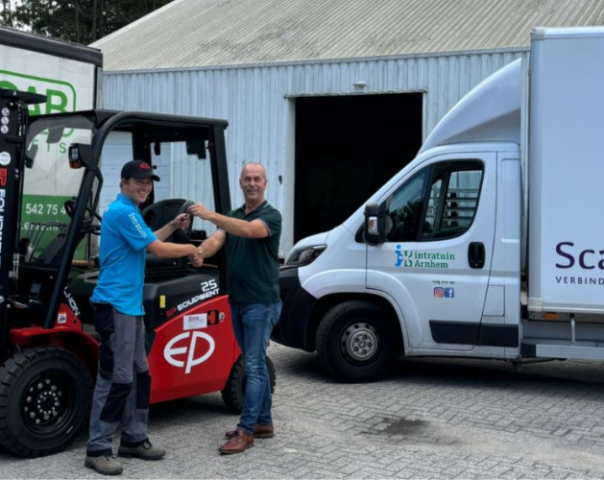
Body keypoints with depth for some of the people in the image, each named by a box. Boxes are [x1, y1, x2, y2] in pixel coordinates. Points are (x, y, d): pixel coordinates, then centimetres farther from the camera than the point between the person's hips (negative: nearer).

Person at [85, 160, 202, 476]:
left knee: (138, 374, 14)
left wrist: (173, 226, 21)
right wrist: (191, 250, -1)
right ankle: (97, 450, -3)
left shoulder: (127, 212, 19)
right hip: (116, 305, -11)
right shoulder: (123, 212, -14)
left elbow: (147, 242, 30)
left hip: (130, 305, 11)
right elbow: (159, 250, -16)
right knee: (116, 378, -9)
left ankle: (134, 439, 22)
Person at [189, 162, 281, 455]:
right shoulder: (232, 217, 12)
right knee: (256, 364, 13)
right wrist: (197, 253, -29)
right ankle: (263, 423, 22)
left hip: (262, 303, -7)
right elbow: (216, 241, -6)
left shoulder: (271, 216, -9)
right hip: (237, 302, 7)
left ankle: (246, 430, -5)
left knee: (253, 366, -7)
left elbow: (248, 230, -30)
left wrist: (211, 215, -40)